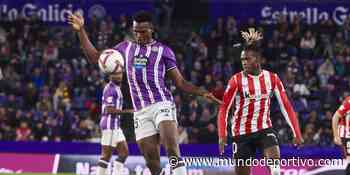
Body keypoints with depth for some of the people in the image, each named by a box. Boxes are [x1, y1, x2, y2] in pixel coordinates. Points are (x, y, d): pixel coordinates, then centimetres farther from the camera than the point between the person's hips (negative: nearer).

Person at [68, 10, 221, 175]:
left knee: (173, 152, -23)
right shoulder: (125, 47, 18)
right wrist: (81, 30, 15)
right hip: (141, 112, 4)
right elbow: (95, 57, 22)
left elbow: (180, 83, 9)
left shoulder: (163, 50, 8)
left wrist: (202, 93, -6)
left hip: (162, 104, -3)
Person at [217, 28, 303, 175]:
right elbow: (224, 108, -6)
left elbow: (286, 106, 1)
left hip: (265, 129, 1)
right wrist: (222, 135, -16)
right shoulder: (237, 80, -7)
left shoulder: (272, 78, -1)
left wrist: (297, 133, -2)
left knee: (274, 158, -26)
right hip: (242, 132, -1)